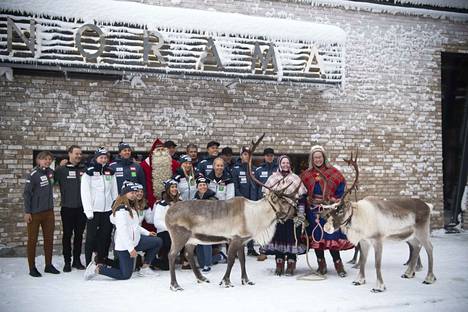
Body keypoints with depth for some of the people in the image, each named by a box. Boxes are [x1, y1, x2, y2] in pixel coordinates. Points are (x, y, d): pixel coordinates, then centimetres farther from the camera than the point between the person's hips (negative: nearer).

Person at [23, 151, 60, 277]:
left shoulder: (51, 172, 5)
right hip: (35, 213, -6)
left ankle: (48, 265, 21)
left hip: (49, 212, 6)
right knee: (32, 240, 3)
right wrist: (27, 212, -12)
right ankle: (32, 268, 10)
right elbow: (26, 193, -9)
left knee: (49, 239, 11)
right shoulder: (32, 175, -10)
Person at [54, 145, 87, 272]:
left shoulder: (84, 169, 7)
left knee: (79, 235, 9)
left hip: (82, 208, 3)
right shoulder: (61, 170, 0)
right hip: (67, 208, -2)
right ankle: (67, 262, 13)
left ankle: (77, 260, 19)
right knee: (67, 235, 5)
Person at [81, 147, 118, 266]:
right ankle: (89, 264, 5)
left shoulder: (110, 172, 11)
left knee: (106, 237, 6)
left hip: (108, 210, 4)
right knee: (91, 237, -2)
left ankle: (102, 261, 17)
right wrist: (88, 210, -13)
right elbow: (85, 193, -7)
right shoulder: (89, 172, -2)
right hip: (94, 210, -4)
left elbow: (114, 192, 12)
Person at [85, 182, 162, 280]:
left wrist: (147, 233, 19)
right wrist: (131, 248, -26)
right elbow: (122, 231, -25)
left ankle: (145, 268, 12)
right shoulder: (121, 209, -20)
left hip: (135, 241, 10)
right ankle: (97, 269, 5)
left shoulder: (130, 207, 13)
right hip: (124, 246, -10)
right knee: (125, 275, -4)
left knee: (158, 241, 7)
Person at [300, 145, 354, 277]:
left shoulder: (333, 172, 0)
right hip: (313, 211, 3)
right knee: (316, 238, 7)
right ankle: (321, 265, 18)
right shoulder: (306, 175, 8)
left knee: (331, 237, -5)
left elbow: (341, 186, -3)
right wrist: (307, 200, -2)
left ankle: (338, 264, 4)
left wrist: (336, 199, -11)